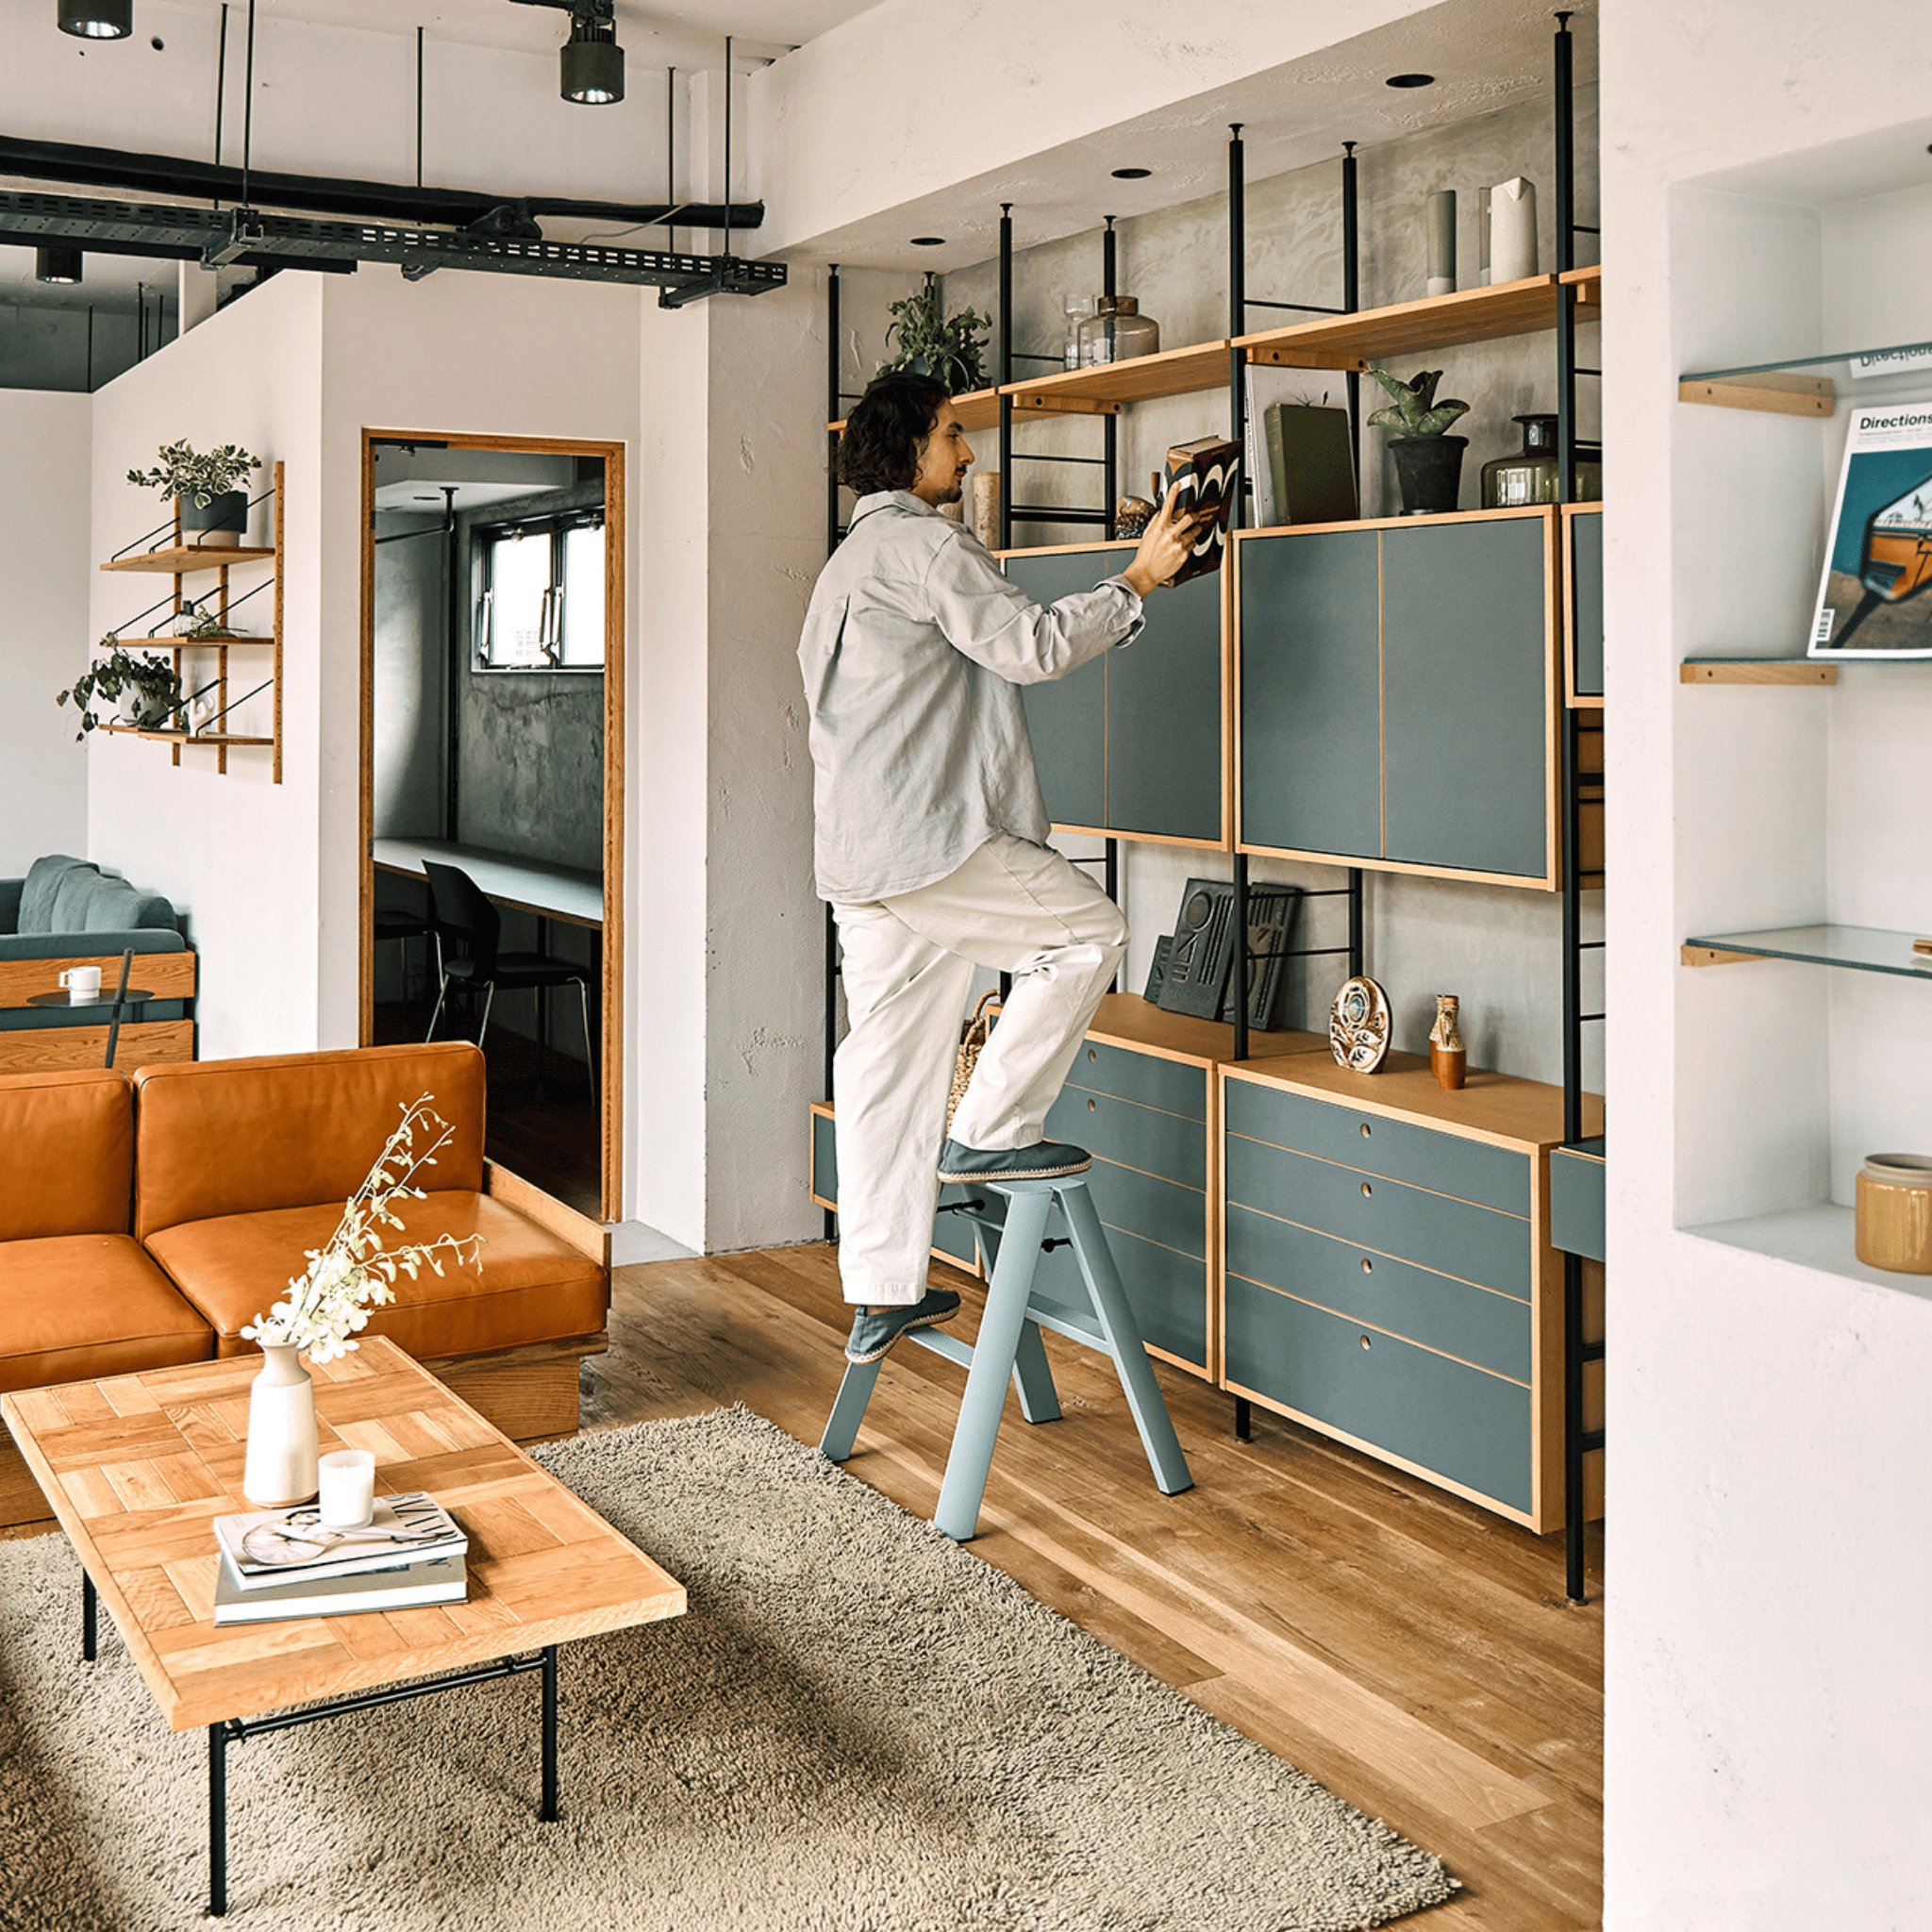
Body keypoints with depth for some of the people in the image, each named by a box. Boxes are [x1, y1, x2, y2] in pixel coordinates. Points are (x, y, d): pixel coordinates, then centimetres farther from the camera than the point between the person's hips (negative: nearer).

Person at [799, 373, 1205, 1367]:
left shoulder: (850, 559, 25)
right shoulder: (923, 543, -7)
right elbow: (1031, 645, -15)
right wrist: (1137, 580, -5)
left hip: (858, 854, 10)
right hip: (928, 837, -10)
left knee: (886, 1064, 9)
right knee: (1088, 930, 5)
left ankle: (880, 1294, 13)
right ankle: (989, 1131, 4)